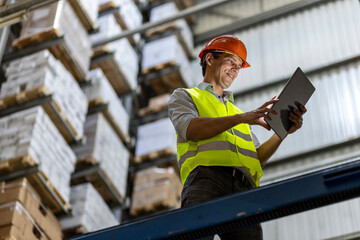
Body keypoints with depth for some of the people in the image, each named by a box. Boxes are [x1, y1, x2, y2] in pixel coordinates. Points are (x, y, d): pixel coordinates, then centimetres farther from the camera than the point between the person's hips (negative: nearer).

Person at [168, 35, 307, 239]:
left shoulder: (236, 111, 40)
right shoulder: (184, 96, 27)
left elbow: (258, 157, 24)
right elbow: (190, 129, 1)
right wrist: (244, 117, -5)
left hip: (243, 186, 4)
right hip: (206, 176, -4)